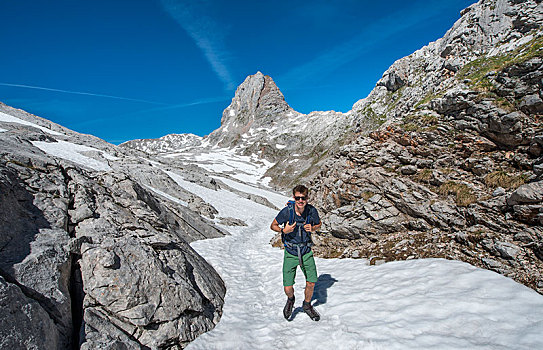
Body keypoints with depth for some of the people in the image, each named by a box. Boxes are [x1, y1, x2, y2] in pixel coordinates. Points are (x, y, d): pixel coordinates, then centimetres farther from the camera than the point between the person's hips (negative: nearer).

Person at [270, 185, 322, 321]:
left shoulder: (312, 211, -12)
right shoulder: (287, 211, -19)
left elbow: (319, 223, 9)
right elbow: (273, 225, -4)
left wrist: (312, 228, -13)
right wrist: (283, 230, -25)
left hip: (306, 252, 2)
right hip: (290, 252, -2)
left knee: (311, 283, 5)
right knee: (288, 288, -4)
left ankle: (307, 305, 37)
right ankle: (290, 300, 34)